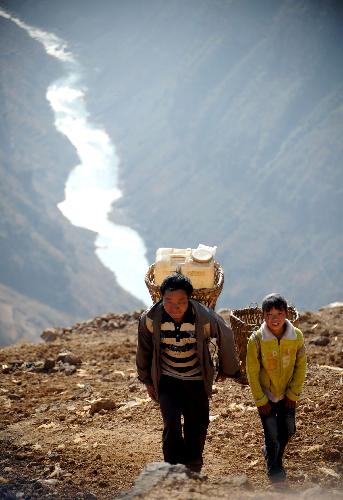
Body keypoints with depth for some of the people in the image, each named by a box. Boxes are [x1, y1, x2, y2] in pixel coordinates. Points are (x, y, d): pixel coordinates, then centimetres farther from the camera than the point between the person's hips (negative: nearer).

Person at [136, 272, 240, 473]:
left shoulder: (204, 318, -23)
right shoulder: (151, 319, -18)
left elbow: (226, 337, -2)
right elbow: (144, 350, 1)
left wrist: (228, 369, 13)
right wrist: (148, 381, 12)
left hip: (196, 381, 0)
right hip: (167, 381, 0)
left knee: (197, 428, 9)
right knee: (172, 426, -18)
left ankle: (193, 471, 31)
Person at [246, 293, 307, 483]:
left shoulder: (297, 336, -15)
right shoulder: (256, 340, -22)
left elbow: (300, 367, -4)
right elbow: (252, 372, -13)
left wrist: (293, 394, -4)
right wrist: (260, 400, -10)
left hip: (287, 394, 3)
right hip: (266, 395, -3)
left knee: (288, 431, 13)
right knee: (272, 435, 3)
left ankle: (273, 454, 44)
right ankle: (273, 467, 30)